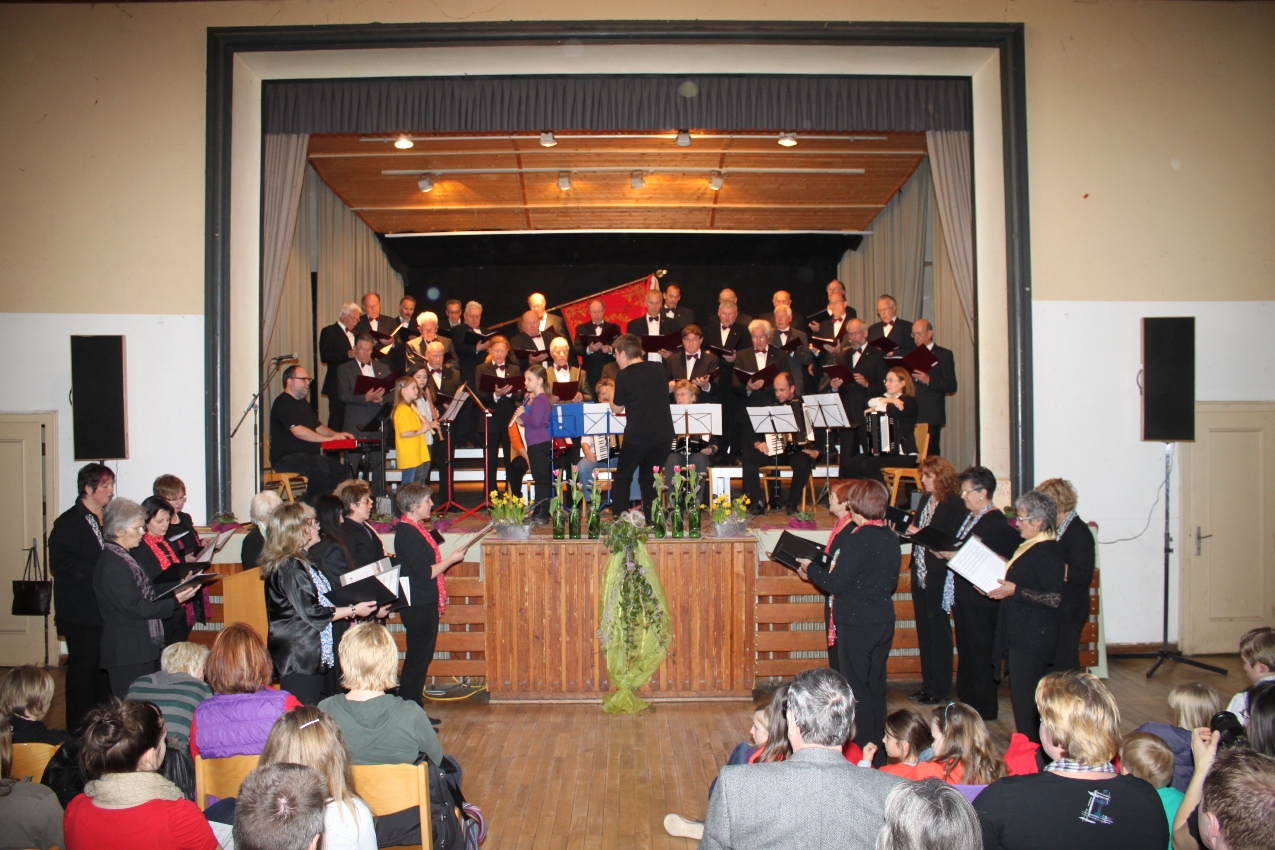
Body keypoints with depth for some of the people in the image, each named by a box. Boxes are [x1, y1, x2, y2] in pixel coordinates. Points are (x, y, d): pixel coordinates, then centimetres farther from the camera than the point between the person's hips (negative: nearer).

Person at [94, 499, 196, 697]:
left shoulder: (123, 558, 14)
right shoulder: (112, 564, -17)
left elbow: (144, 596, 17)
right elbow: (135, 608, -20)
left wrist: (177, 589, 6)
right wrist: (175, 601, -17)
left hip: (144, 649, 10)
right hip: (128, 653, -10)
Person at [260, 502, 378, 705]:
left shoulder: (300, 562, 16)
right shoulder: (290, 566, -17)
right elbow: (312, 613, -18)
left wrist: (346, 609, 12)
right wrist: (353, 611, -11)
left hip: (310, 655, 10)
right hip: (298, 657, -10)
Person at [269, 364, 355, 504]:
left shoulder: (303, 403, 22)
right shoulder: (283, 403, -10)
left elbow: (317, 426, 25)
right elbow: (298, 431, -22)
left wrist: (337, 434, 5)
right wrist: (329, 438, -23)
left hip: (307, 456, 9)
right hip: (286, 458, -9)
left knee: (338, 469, -13)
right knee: (321, 468, -33)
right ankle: (309, 504, -18)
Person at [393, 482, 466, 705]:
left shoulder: (416, 528, 11)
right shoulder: (408, 533, -20)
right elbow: (425, 573, -23)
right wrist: (451, 559, -13)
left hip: (424, 605, 10)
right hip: (419, 607, -10)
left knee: (420, 658, 15)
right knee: (418, 659, -3)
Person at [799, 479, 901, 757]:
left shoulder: (858, 538, -20)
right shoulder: (890, 536, 4)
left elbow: (835, 583, -20)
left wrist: (810, 568, -1)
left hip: (856, 623, -8)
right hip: (884, 619, 8)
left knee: (856, 688, 3)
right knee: (875, 687, 17)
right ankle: (878, 750, 27)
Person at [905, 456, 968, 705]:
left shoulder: (954, 504, -13)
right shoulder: (925, 500, 12)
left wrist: (921, 534, -19)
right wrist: (907, 530, -3)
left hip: (938, 575, -8)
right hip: (920, 572, 8)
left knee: (939, 631, 1)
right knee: (924, 631, 13)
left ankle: (941, 690, 11)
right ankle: (928, 685, 23)